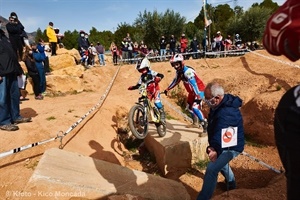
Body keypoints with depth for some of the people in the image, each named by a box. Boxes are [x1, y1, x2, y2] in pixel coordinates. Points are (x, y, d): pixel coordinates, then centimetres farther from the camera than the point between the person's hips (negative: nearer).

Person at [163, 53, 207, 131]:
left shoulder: (188, 71, -30)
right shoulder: (179, 72, -1)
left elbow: (193, 84, -39)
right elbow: (175, 81, 13)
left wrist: (198, 96, -47)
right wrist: (167, 89, 19)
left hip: (199, 90, -10)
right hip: (192, 92, 10)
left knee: (195, 107, -23)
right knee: (189, 106, 21)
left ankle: (206, 127, -16)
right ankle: (195, 123, 40)